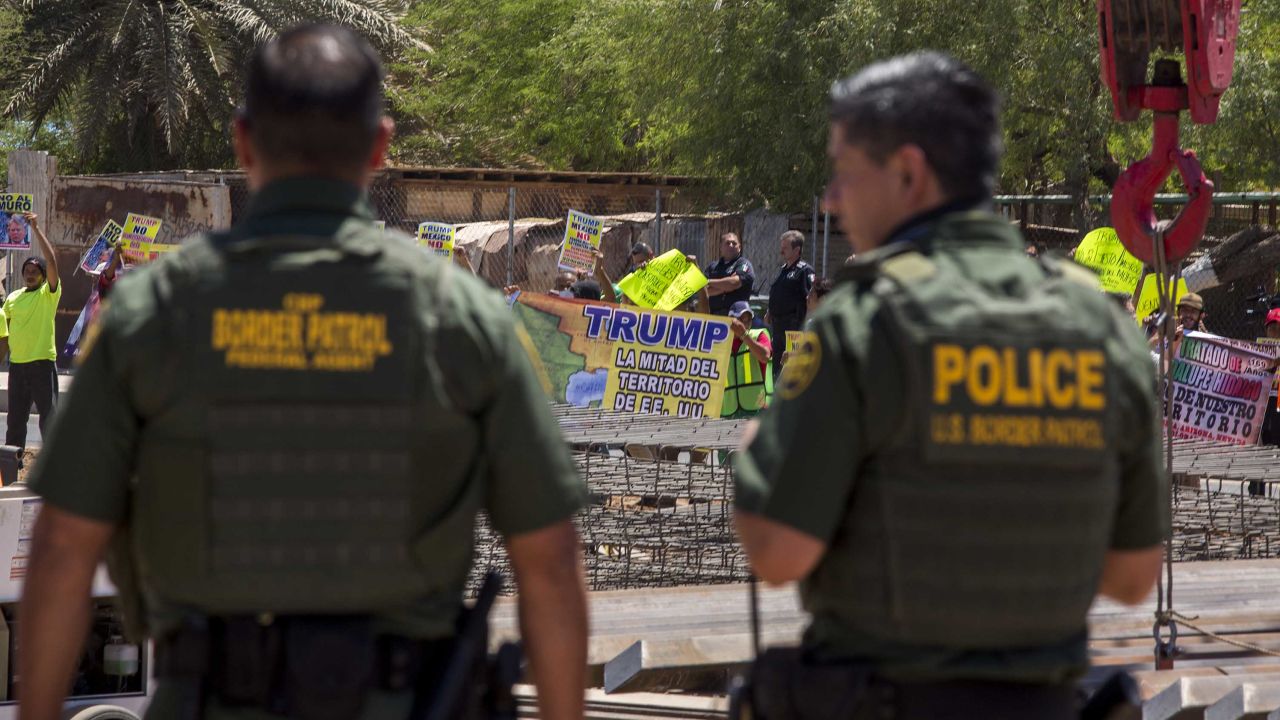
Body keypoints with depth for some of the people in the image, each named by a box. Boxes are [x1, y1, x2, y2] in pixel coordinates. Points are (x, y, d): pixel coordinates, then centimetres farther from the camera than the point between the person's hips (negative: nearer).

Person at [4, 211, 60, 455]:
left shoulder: (48, 294, -4)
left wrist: (36, 229, -20)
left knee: (49, 413, -6)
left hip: (42, 362, -5)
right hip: (17, 363, 5)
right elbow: (5, 328, 20)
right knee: (16, 416, 11)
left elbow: (52, 261, -17)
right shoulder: (13, 298, 12)